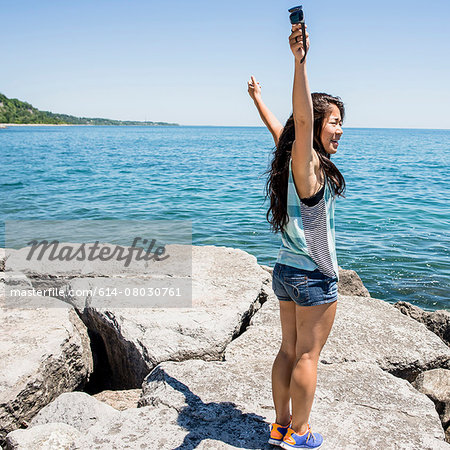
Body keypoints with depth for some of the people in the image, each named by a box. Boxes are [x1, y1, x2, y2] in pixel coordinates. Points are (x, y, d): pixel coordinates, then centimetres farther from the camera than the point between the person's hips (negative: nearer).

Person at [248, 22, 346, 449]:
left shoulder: (294, 161, 4)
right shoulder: (309, 165, -19)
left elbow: (277, 128, 21)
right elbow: (302, 120, -37)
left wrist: (257, 97, 38)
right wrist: (299, 62, -47)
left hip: (286, 270, 8)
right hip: (314, 278, -8)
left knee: (289, 350, 17)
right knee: (307, 356, 6)